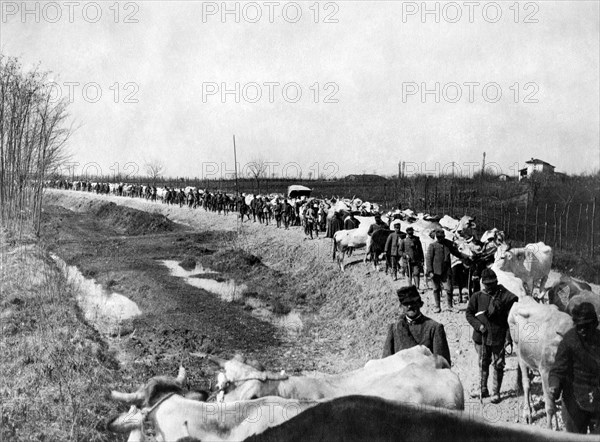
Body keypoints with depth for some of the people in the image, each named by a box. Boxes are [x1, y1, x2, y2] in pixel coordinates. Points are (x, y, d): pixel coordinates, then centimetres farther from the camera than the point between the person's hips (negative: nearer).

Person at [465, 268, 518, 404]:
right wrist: (478, 325, -8)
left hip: (499, 336, -3)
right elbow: (469, 313, 5)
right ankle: (483, 389, 33)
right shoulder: (477, 297, 1)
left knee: (498, 365, 5)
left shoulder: (503, 295, -6)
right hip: (482, 336, 3)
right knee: (483, 363, 17)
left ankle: (496, 392, 18)